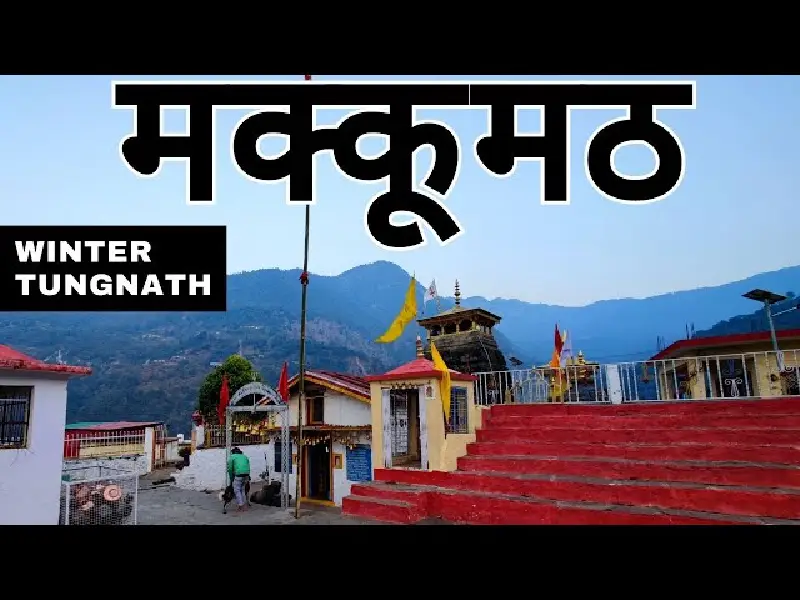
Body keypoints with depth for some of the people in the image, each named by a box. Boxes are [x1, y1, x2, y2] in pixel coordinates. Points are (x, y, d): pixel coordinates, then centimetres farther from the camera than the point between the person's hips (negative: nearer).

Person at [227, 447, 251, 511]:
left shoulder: (232, 457, 13)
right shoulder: (244, 456, 26)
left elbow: (230, 469, 12)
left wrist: (231, 478, 21)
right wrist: (248, 476, 20)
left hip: (238, 474, -5)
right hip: (246, 474, 5)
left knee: (237, 490, 5)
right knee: (242, 489, 18)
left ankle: (240, 505, 0)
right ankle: (244, 504, 17)